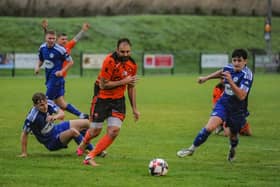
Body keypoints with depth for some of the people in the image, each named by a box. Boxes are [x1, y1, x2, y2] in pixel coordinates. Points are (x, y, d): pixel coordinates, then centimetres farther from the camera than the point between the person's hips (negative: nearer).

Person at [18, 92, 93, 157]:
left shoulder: (49, 103, -16)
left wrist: (55, 117, -42)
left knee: (86, 123, 4)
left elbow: (62, 113, -18)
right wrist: (24, 153, -18)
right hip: (51, 142, -7)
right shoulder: (32, 117, -31)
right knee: (73, 131, -31)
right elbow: (24, 134, -21)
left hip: (55, 129, 7)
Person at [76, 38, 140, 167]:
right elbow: (103, 85, -22)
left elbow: (131, 87, 11)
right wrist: (123, 81, -21)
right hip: (102, 98, -5)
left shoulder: (132, 64, -2)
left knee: (114, 131, -11)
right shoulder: (110, 61, -22)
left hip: (118, 100, 5)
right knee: (95, 131, 1)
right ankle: (83, 143, 38)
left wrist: (134, 109, 12)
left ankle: (90, 157, -3)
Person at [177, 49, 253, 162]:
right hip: (223, 103, 3)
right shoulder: (229, 68, -6)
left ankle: (232, 150, 51)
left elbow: (241, 96, -33)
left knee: (233, 136, 15)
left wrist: (230, 81, -41)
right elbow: (221, 72, 21)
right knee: (210, 127, -19)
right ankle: (192, 149, -7)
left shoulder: (247, 75, -24)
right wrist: (206, 78, 28)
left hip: (238, 110, -3)